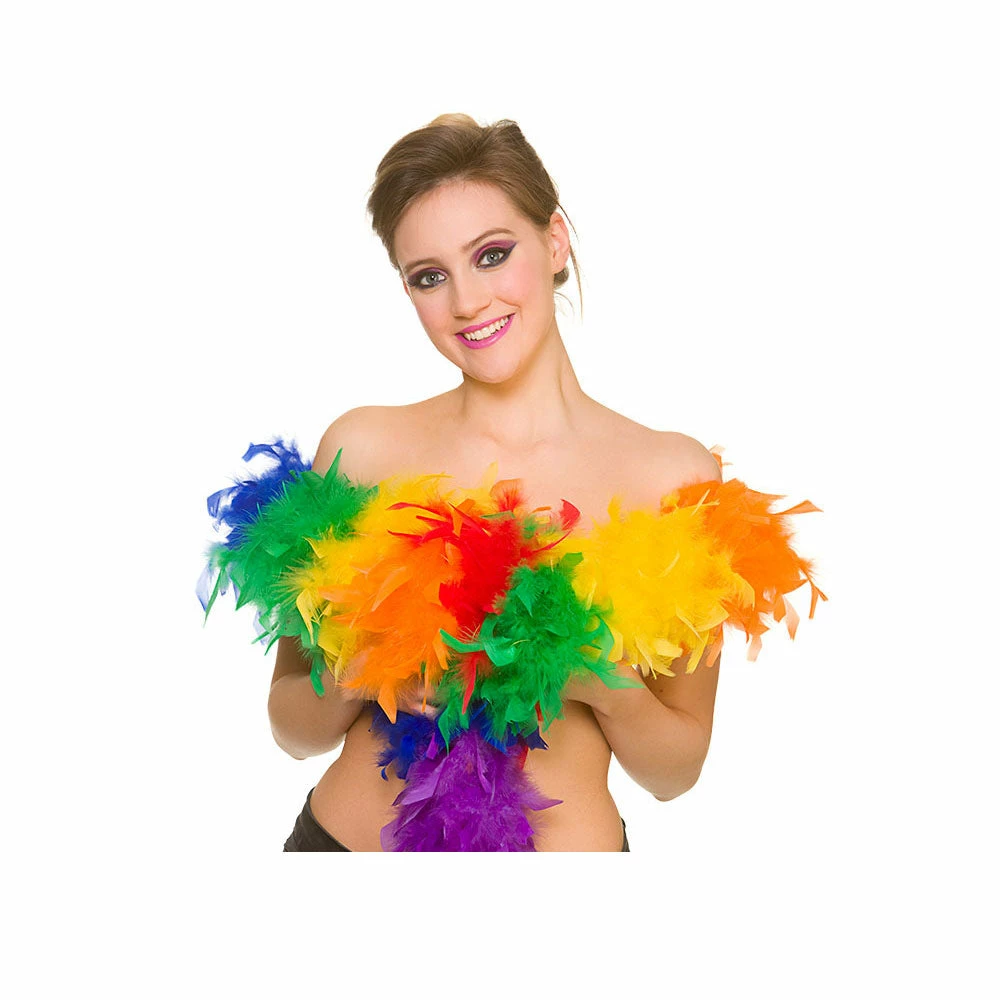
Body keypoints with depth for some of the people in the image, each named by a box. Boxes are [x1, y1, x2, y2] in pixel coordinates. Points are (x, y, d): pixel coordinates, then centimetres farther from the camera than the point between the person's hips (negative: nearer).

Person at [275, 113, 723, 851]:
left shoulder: (674, 475, -10)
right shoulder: (362, 448, -8)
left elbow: (677, 771, -3)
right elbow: (292, 729, -1)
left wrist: (606, 686, -21)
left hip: (562, 839, 0)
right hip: (344, 834, 1)